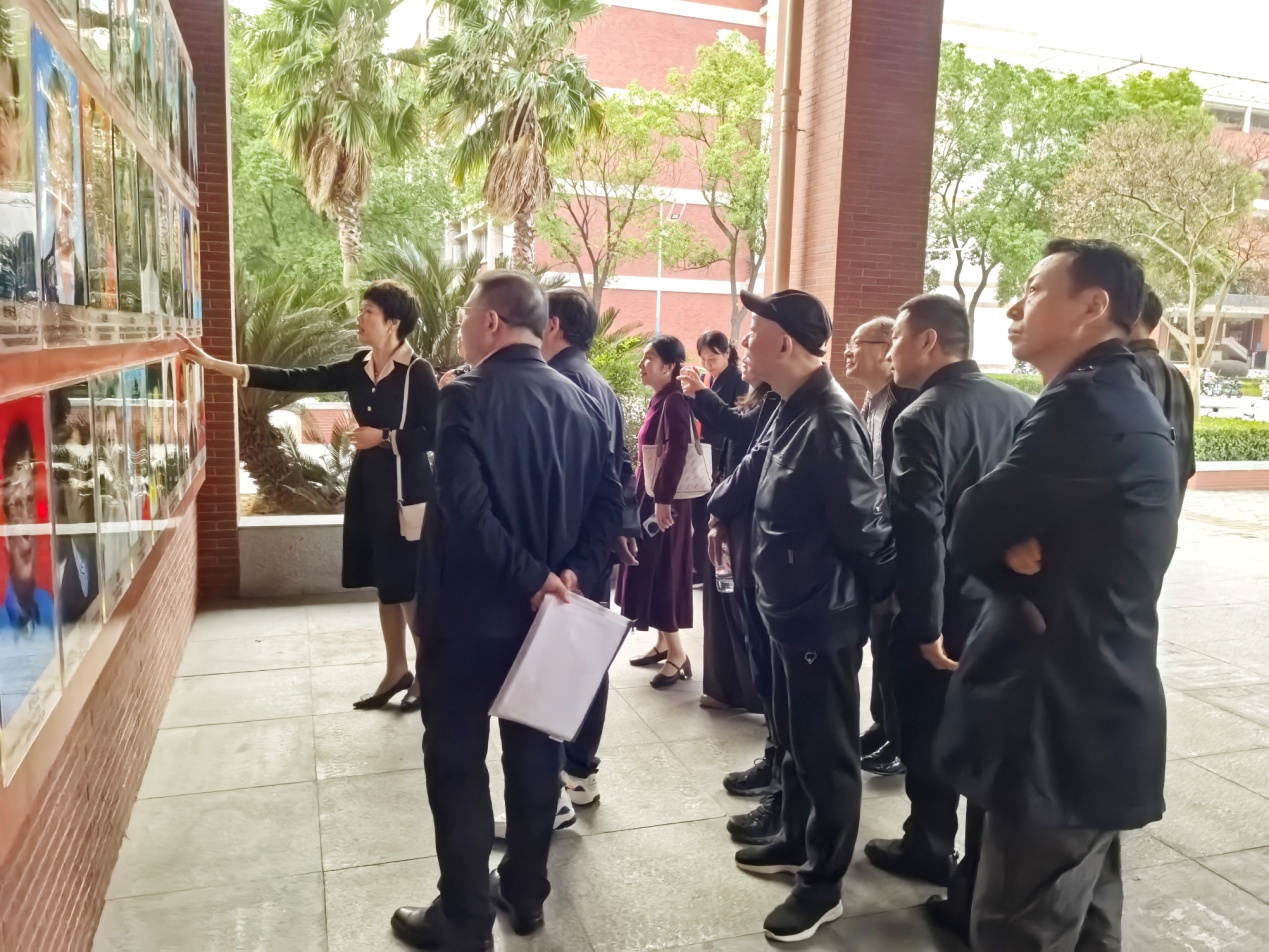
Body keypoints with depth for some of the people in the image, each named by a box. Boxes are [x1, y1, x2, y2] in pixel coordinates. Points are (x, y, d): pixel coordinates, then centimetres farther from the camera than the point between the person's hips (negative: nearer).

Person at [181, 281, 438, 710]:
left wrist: (384, 437, -14)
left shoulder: (418, 372, -13)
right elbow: (295, 380, 1)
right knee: (385, 583, 13)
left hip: (405, 489, -7)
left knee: (409, 585, 0)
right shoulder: (356, 368, 7)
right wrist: (214, 363, -3)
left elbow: (435, 434, -17)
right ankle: (397, 670, 26)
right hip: (368, 485, 7)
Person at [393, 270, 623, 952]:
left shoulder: (467, 397, -16)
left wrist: (533, 576, -20)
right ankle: (524, 893, 32)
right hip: (544, 608, 6)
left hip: (469, 608, -6)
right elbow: (609, 504, -1)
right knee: (534, 751, 17)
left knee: (457, 762, 8)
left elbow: (465, 509, -27)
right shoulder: (580, 403, 3)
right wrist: (569, 574, -8)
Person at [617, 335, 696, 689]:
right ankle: (663, 643, 26)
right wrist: (648, 496, 15)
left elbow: (676, 452, -26)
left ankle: (677, 653, 5)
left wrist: (663, 499, -27)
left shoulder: (673, 401, -16)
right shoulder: (660, 400, 12)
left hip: (663, 501, -10)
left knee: (661, 573, -4)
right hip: (649, 496, 10)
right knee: (649, 571, 15)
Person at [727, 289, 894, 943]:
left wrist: (871, 594, -10)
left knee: (826, 752, 7)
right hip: (790, 609, 9)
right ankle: (796, 841, 42)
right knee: (794, 738, 23)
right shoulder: (792, 411, 6)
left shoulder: (830, 420, -24)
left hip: (825, 618, -9)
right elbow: (755, 471, 17)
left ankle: (824, 883, 24)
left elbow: (864, 524, -21)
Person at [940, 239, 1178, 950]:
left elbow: (969, 533, -19)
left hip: (1062, 719, -10)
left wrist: (1009, 551, -1)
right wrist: (1018, 549, -10)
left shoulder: (1085, 405, -20)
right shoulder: (1124, 400, 13)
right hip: (1096, 710, 10)